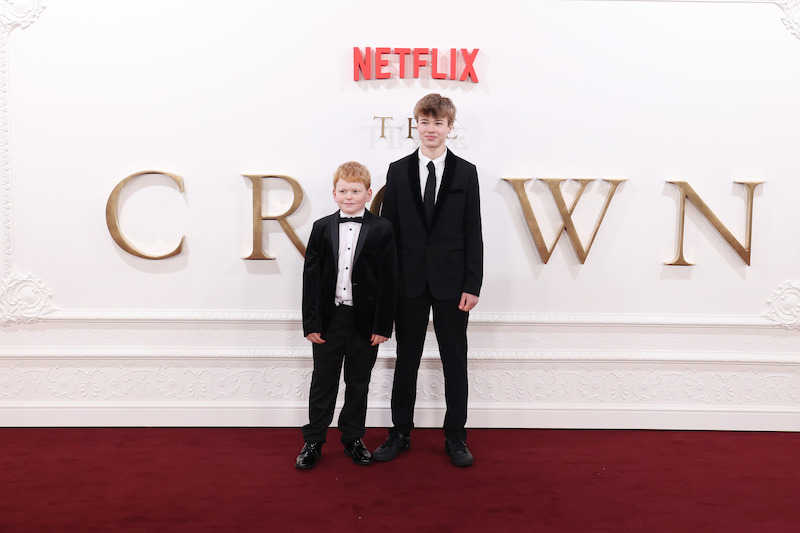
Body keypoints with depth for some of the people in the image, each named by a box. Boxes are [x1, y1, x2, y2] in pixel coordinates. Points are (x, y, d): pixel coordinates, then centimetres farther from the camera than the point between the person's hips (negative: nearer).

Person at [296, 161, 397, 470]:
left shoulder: (382, 230, -2)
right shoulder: (322, 228, 3)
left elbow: (388, 280, -3)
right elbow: (311, 277, 1)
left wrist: (383, 325, -8)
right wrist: (311, 322, -5)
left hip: (365, 320, -1)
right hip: (329, 318, 1)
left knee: (359, 383, 12)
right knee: (323, 382, 10)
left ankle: (353, 439, 28)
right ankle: (313, 441, 23)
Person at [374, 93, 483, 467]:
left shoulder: (465, 172, 3)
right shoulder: (398, 171, 5)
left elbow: (473, 233, 0)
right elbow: (389, 229, 4)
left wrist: (472, 284, -6)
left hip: (451, 281, -1)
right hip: (409, 281, 1)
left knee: (455, 362, 7)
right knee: (406, 360, 10)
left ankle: (455, 437, 21)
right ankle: (400, 433, 24)